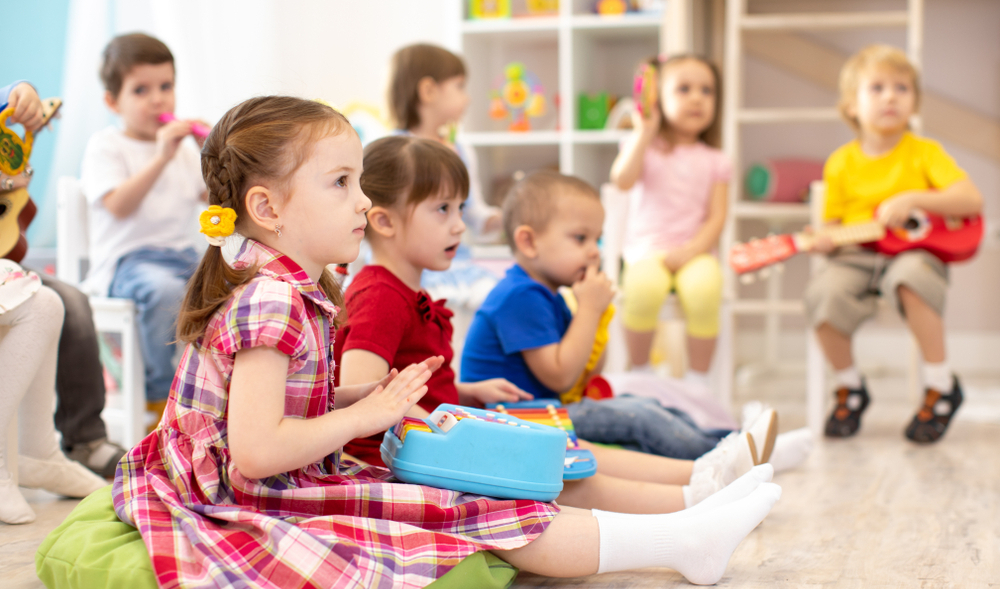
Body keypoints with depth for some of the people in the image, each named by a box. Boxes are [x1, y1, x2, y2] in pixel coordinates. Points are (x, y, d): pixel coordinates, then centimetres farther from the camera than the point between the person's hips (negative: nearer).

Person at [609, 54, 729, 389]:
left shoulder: (713, 161, 12)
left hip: (695, 250, 1)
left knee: (703, 290, -35)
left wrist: (690, 251, -13)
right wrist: (644, 134, -12)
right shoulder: (646, 147, 9)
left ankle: (698, 381, -16)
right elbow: (623, 180, -12)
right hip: (646, 248, -1)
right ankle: (639, 373, -12)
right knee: (644, 287, -37)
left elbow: (716, 217, 3)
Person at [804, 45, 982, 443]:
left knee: (908, 277, -38)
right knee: (823, 294, -29)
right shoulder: (842, 163, 7)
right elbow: (834, 223, 12)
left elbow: (972, 201, -8)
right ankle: (849, 387, -1)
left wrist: (913, 200, -20)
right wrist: (823, 241, -13)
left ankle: (941, 385, -19)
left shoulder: (925, 153, 2)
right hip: (857, 258, 2)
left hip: (914, 252, -2)